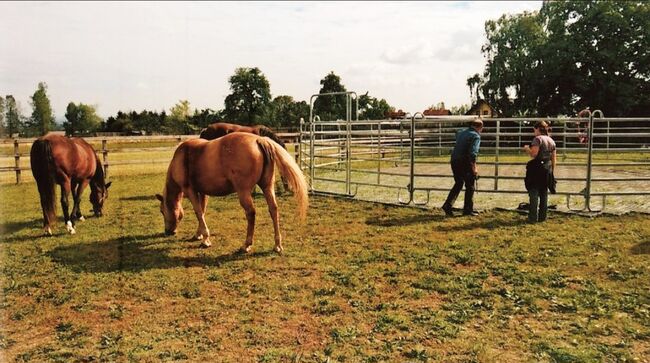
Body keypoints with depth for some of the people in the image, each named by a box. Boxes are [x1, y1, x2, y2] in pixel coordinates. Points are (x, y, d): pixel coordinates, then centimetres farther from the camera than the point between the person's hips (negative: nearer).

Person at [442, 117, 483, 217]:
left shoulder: (461, 133, 14)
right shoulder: (475, 136, -9)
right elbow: (473, 153, -20)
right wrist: (474, 167, -15)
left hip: (454, 161, 7)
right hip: (465, 163, -7)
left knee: (458, 184, 19)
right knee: (470, 186, 8)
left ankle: (448, 205, 11)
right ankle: (468, 209, 13)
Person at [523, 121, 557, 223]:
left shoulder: (538, 139, -11)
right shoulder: (551, 141, 12)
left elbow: (533, 154, -21)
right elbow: (554, 158, 13)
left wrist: (527, 148, -3)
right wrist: (552, 170, 20)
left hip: (537, 168, -7)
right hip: (548, 168, 7)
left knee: (534, 193, -2)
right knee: (544, 193, 13)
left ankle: (533, 218, -2)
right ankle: (542, 217, 18)